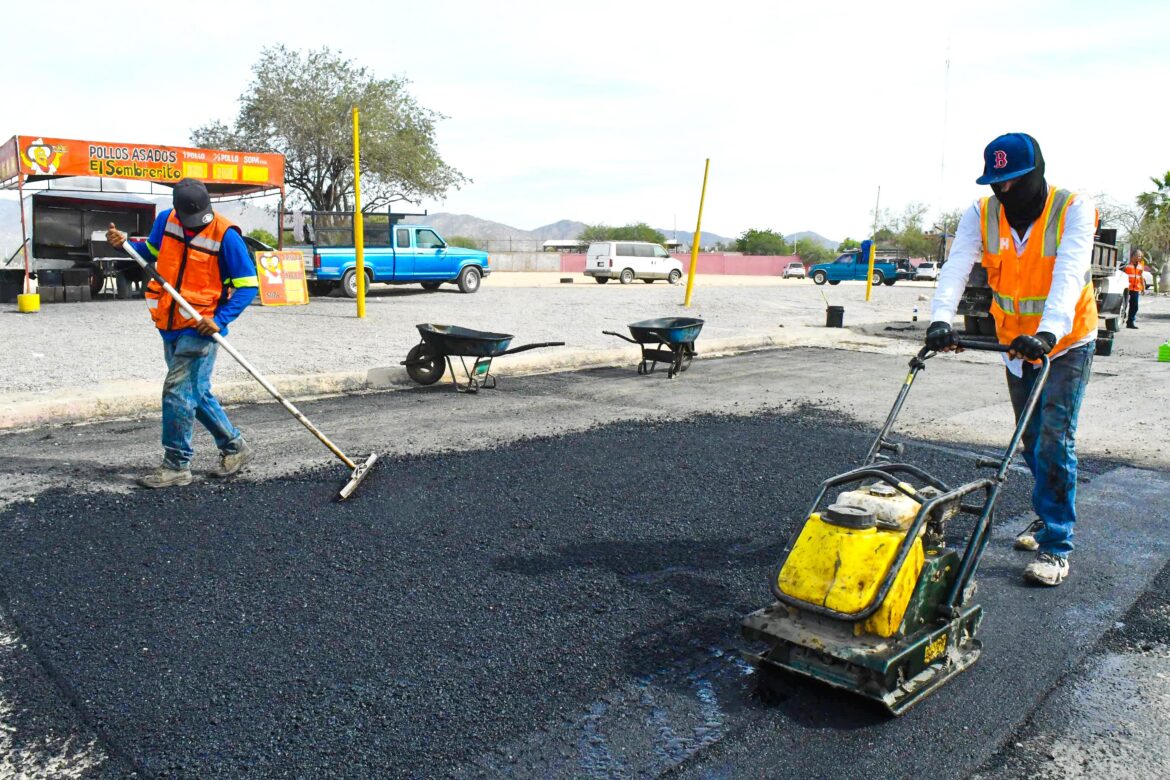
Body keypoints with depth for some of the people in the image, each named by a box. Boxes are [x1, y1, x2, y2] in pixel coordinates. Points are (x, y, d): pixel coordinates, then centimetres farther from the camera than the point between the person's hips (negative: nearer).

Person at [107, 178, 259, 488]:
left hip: (200, 328, -7)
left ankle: (176, 465, 4)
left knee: (177, 392, -9)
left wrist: (220, 320, -22)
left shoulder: (225, 235, -15)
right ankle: (235, 447, 29)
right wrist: (125, 244, 1)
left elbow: (247, 285, -12)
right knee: (196, 394, 15)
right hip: (170, 326, 7)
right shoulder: (166, 220, 2)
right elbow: (151, 251, 22)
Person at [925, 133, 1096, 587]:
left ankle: (1055, 547, -4)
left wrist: (1049, 331, -49)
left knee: (1054, 439, -11)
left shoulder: (1073, 209, -19)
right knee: (1031, 440, 14)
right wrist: (941, 318, -42)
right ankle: (1048, 516, 35)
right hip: (1016, 344, 4)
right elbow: (957, 267, -24)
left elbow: (1069, 273, -33)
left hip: (1067, 344, -4)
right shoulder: (981, 215, -9)